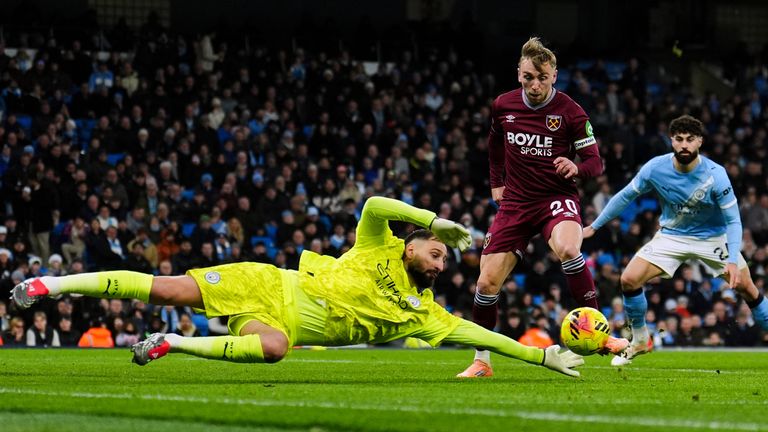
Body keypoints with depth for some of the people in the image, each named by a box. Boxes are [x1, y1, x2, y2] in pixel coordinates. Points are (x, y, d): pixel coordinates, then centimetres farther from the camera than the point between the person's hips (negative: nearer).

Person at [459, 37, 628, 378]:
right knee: (487, 282, -3)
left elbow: (595, 163, -6)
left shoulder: (570, 112, -10)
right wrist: (496, 182, 21)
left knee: (567, 249, -36)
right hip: (515, 201, 4)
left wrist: (576, 167, -27)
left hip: (557, 197, -4)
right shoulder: (503, 106, 1)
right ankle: (481, 361, 14)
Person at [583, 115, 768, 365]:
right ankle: (640, 341, 9)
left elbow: (733, 221, -19)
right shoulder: (655, 168, -20)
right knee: (629, 279, -13)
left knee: (747, 288, -5)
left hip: (713, 236, -1)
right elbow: (625, 196, -2)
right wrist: (594, 226, 4)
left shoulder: (715, 175, -25)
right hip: (671, 235, 1)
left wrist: (733, 261, -31)